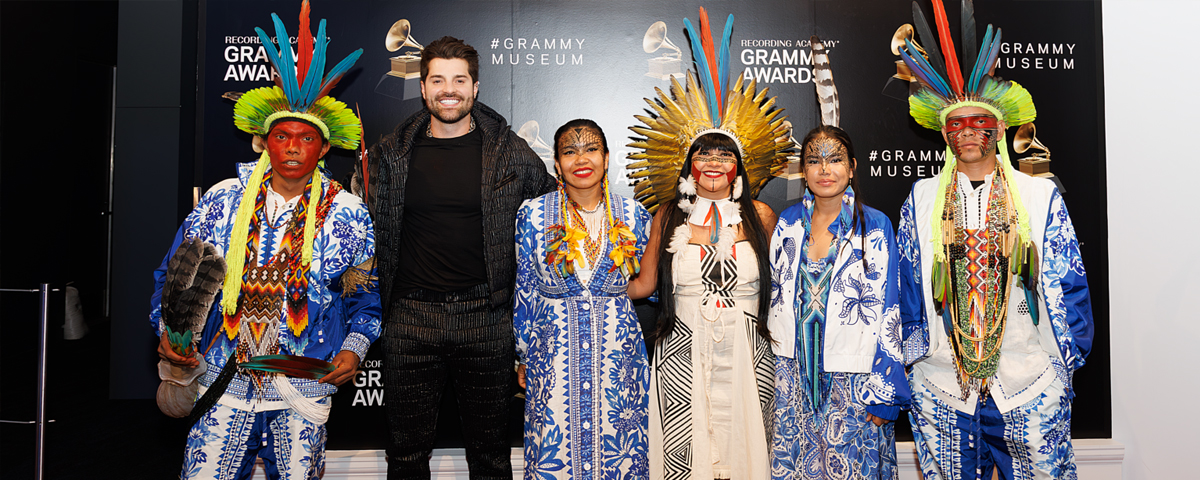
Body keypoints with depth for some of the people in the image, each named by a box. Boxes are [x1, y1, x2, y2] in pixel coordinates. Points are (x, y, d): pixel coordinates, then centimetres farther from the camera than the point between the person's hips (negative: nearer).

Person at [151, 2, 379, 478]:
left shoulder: (348, 214, 0)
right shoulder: (223, 201, 2)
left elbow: (366, 296, 6)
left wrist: (353, 348, -9)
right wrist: (169, 329, -6)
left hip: (304, 392, 0)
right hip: (224, 385, 1)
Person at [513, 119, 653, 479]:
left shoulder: (633, 216, 0)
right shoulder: (533, 214, -3)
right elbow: (525, 291, 4)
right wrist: (525, 358, 7)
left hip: (618, 354, 1)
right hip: (554, 354, -1)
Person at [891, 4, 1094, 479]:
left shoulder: (1041, 195, 3)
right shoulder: (921, 199, 5)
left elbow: (1068, 287, 6)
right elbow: (907, 288, 8)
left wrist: (1068, 360, 5)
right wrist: (914, 358, 8)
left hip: (1031, 388, 0)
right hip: (941, 390, 1)